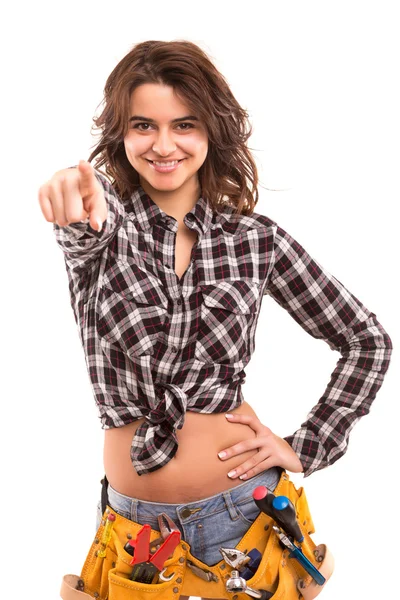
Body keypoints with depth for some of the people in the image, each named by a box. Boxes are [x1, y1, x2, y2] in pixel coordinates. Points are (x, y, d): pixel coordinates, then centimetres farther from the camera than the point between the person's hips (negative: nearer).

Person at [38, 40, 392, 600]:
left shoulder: (256, 240, -4)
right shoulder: (102, 220, -5)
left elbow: (368, 342, 3)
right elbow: (88, 228, -31)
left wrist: (307, 448, -3)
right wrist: (78, 206, -54)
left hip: (244, 504, 0)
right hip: (134, 513, 0)